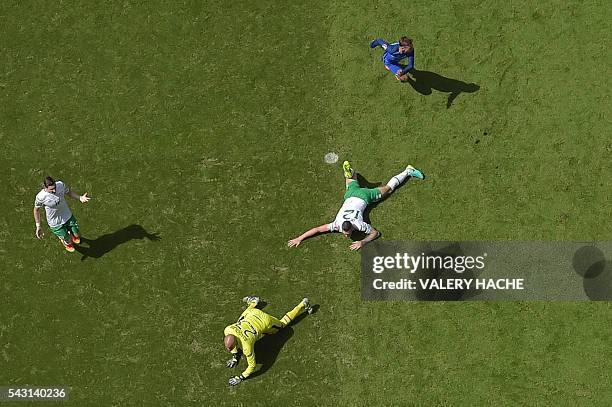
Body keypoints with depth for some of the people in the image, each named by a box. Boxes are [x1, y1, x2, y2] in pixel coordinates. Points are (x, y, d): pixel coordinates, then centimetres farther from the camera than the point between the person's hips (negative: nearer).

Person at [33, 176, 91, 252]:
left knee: (77, 235, 19)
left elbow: (69, 192, 1)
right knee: (69, 242, 10)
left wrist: (80, 198, -14)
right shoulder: (40, 197, -30)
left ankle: (70, 235, 59)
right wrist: (38, 226, -9)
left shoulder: (60, 185, -21)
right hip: (56, 224, -4)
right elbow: (36, 210, -10)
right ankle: (62, 240, 50)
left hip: (69, 216, 4)